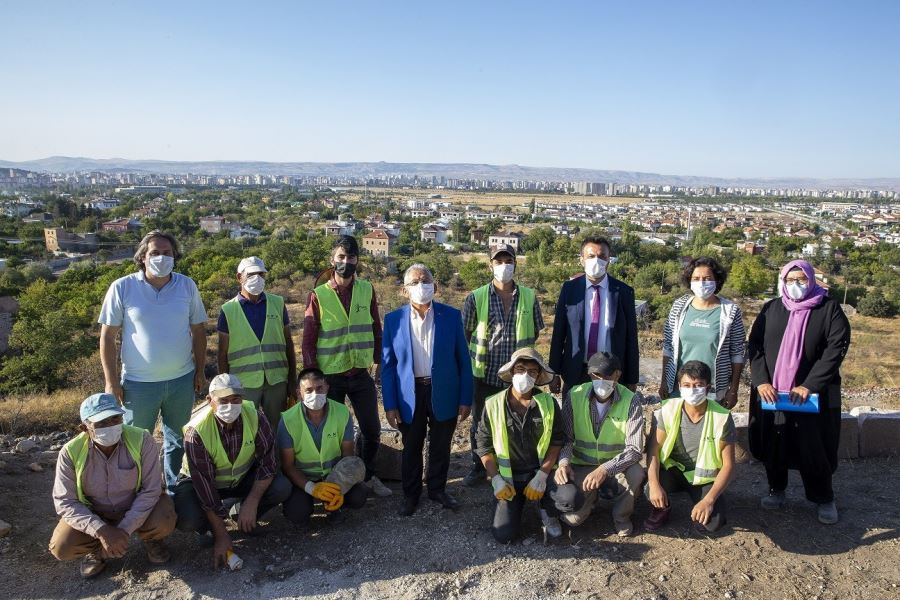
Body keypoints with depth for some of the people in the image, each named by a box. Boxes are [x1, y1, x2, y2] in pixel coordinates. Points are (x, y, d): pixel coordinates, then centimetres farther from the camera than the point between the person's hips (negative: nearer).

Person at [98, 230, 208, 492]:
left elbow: (198, 331, 6)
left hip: (182, 380, 3)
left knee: (177, 440, 17)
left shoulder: (187, 286, -1)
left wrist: (200, 371, 5)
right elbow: (107, 336, -5)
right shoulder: (122, 288, -8)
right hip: (138, 382, -2)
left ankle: (173, 489, 34)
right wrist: (111, 382, -7)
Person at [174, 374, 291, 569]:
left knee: (282, 488, -22)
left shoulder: (255, 417, -22)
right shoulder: (196, 432, -29)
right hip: (200, 481, -2)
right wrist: (221, 535, -27)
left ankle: (239, 512, 6)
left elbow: (267, 460, -17)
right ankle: (208, 526, 6)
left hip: (242, 478, 3)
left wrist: (251, 503, -28)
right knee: (187, 520, -31)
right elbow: (204, 484, -28)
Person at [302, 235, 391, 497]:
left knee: (372, 430, 9)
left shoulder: (367, 290, 1)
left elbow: (376, 330, 9)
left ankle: (368, 475, 32)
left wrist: (379, 362, 6)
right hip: (330, 376, -2)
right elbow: (308, 339, -3)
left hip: (362, 374, 3)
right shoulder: (318, 295, -7)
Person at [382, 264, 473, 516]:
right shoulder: (393, 320, -4)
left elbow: (463, 360, -1)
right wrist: (390, 405, -5)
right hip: (409, 394, 0)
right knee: (411, 448, 14)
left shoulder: (451, 316, -4)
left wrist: (465, 399, -4)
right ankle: (411, 495, 32)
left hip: (444, 393, 0)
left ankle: (437, 489, 36)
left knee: (441, 447, 15)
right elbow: (387, 365, -1)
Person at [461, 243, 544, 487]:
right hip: (485, 374, 0)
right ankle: (478, 468, 31)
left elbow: (535, 332, 12)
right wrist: (477, 357, 7)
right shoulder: (476, 297, -4)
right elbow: (465, 333, 5)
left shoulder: (529, 297, 1)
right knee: (480, 424, 12)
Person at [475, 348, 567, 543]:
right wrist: (496, 480, -11)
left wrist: (541, 476, -15)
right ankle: (517, 503, 22)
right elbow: (484, 445, -1)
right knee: (503, 534, -13)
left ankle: (548, 514, 8)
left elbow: (558, 441, -5)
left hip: (542, 471, 0)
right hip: (508, 477, 0)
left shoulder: (548, 403, -6)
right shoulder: (493, 405, -8)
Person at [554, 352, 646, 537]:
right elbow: (566, 438, -7)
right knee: (572, 518, -18)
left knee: (635, 473, -34)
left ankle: (621, 516, -1)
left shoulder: (631, 401, -18)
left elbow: (635, 449, -23)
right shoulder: (574, 396, -13)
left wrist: (605, 469, -36)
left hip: (616, 465, -1)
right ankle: (593, 496, 19)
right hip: (582, 465, 1)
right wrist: (564, 462, -27)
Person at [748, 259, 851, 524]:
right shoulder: (771, 309, 7)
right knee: (772, 444, 9)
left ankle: (824, 499, 21)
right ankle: (776, 490, 28)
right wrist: (761, 381, -10)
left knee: (813, 447, 2)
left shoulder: (829, 309, -1)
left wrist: (810, 385, -16)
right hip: (770, 392, 3)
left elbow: (837, 347, -9)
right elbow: (755, 344, 4)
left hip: (812, 395, -2)